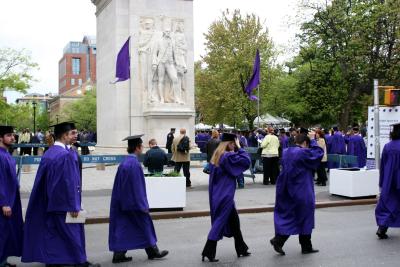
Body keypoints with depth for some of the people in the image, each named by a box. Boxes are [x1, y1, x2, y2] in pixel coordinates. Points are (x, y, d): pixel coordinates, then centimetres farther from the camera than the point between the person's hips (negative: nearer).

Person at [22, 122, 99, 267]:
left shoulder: (47, 154, 8)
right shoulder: (66, 155, -17)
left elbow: (42, 180, 13)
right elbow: (70, 181, -19)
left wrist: (50, 199, 19)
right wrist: (74, 206, -16)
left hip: (51, 201, 8)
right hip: (64, 202, -8)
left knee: (52, 232, 11)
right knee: (72, 231, 1)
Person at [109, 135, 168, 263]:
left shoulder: (123, 163, 7)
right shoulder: (135, 164, -19)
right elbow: (138, 186, -20)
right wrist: (143, 205, -15)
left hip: (123, 202, 8)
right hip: (134, 201, -8)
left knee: (123, 227, 10)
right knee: (144, 225, 7)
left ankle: (118, 254, 8)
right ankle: (153, 251, 19)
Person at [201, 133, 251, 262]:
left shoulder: (217, 156, 9)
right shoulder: (228, 156, -16)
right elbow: (246, 161, -16)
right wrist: (239, 148, -6)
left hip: (217, 194, 9)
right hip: (225, 195, -9)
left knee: (234, 221, 17)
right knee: (220, 222, -3)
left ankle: (241, 249, 26)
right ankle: (208, 252, -2)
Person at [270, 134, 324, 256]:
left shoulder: (286, 152, 6)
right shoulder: (303, 153, -16)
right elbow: (319, 152, -6)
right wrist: (313, 141, 8)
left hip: (286, 190, 6)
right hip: (301, 192, -6)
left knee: (286, 216, 14)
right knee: (304, 217, 7)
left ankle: (278, 240, -1)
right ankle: (306, 247, 16)